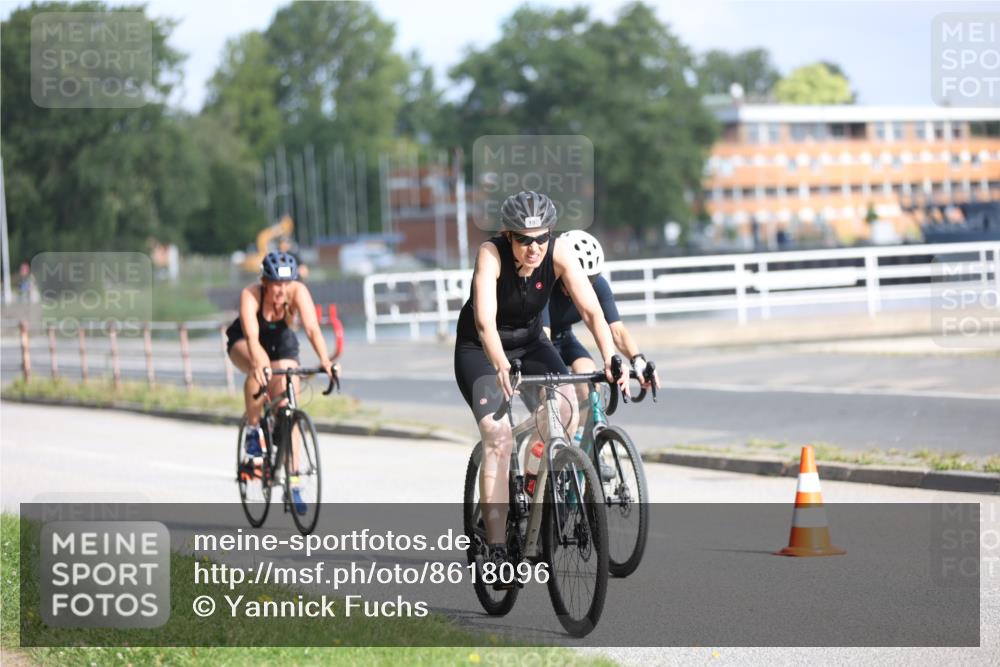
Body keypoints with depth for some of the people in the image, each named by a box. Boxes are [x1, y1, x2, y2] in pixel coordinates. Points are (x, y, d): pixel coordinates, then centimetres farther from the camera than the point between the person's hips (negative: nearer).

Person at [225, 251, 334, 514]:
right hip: (242, 342, -2)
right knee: (260, 368, -38)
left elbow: (312, 328, -40)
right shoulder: (251, 295, -34)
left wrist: (324, 360, -57)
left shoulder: (298, 292, -30)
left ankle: (292, 487, -5)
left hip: (281, 342, 2)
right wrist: (258, 363, -64)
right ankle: (253, 430, -16)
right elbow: (251, 336, -46)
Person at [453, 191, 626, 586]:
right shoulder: (491, 254, -29)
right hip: (480, 350, -4)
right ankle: (496, 549, -23)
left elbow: (591, 311, -26)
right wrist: (502, 368, -57)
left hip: (530, 344, 4)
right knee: (497, 437, -23)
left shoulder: (559, 255, -20)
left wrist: (610, 360, -43)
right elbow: (484, 320, -41)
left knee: (566, 408, -24)